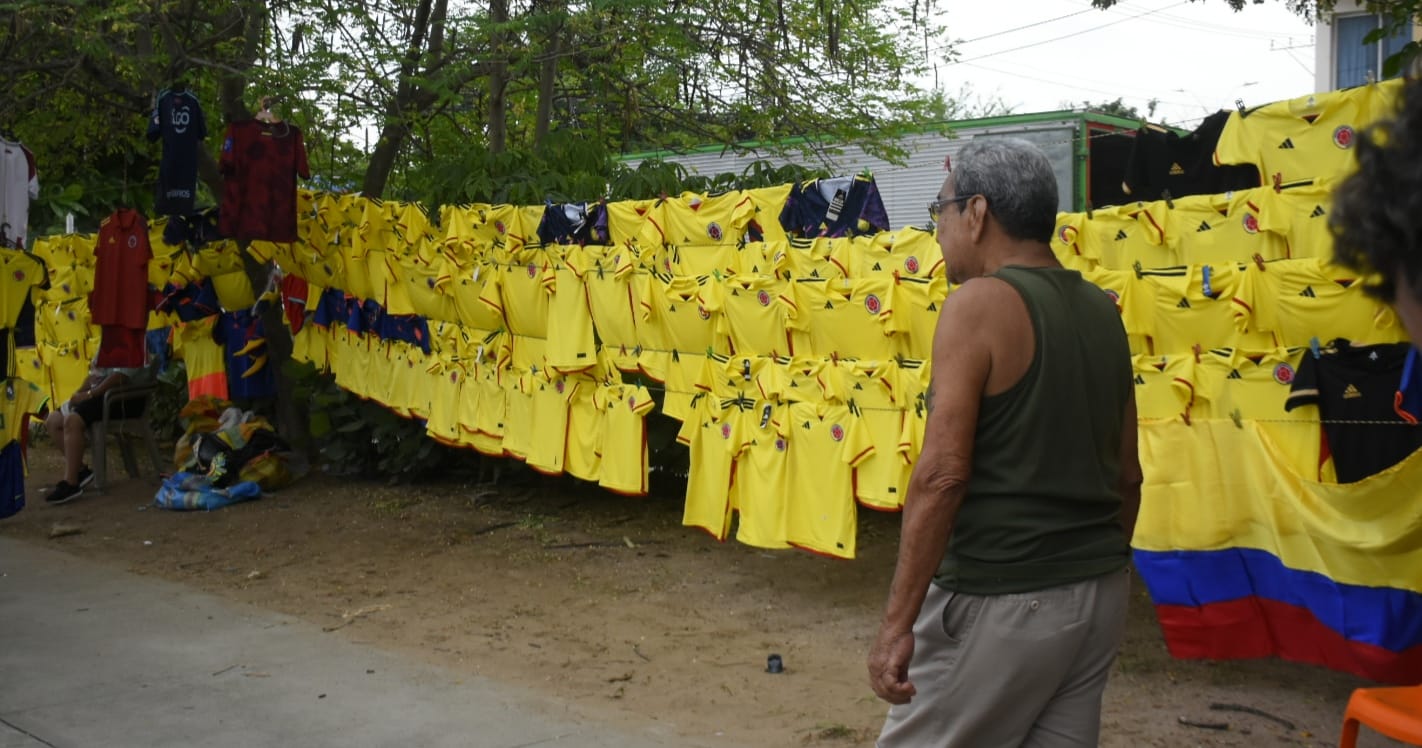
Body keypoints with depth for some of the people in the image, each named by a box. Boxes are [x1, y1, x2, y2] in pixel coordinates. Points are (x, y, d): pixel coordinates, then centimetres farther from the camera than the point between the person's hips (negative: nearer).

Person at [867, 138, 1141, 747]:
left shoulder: (980, 303, -14)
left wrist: (897, 621, -19)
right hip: (1098, 592, 8)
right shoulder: (1101, 310, 8)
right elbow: (1128, 475, 13)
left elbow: (942, 474, -21)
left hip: (1001, 600, -7)